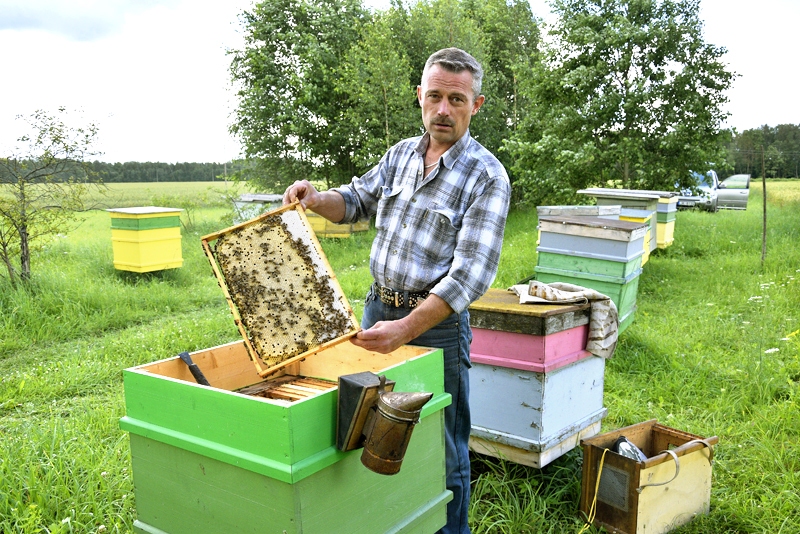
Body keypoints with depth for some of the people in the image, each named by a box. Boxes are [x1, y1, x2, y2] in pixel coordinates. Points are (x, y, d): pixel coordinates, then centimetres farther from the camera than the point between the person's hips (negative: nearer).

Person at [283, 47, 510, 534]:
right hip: (378, 309, 6)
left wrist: (405, 329, -31)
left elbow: (472, 272, -22)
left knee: (442, 455, 7)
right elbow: (357, 201, 19)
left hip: (436, 324, -6)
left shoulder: (487, 176, -14)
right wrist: (316, 199, -4)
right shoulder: (401, 154, 5)